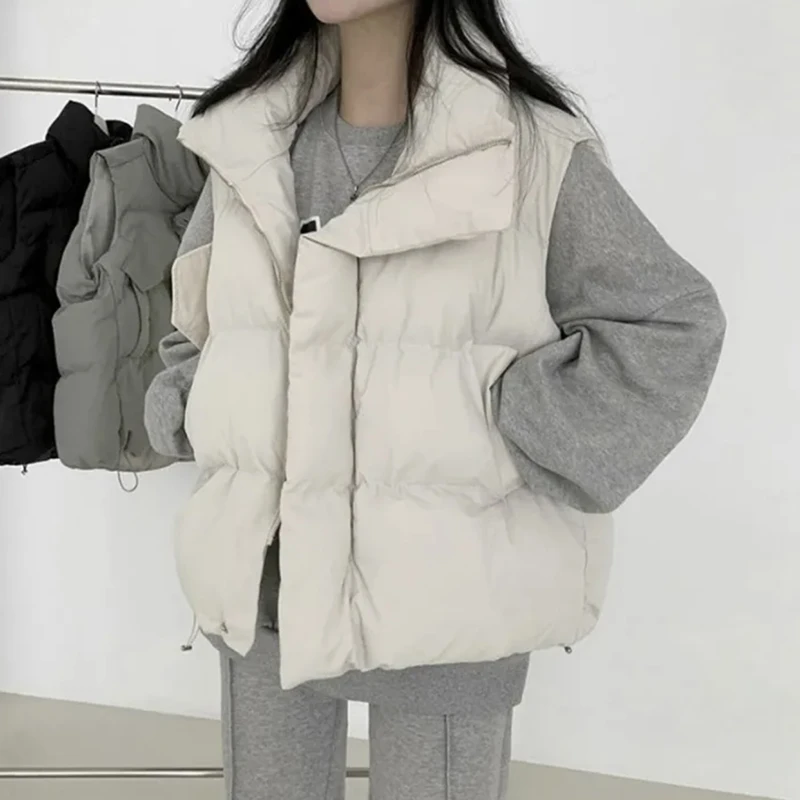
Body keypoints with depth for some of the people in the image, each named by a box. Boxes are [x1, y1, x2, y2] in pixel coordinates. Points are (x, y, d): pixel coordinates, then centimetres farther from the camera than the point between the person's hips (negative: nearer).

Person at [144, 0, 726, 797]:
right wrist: (193, 420, 3)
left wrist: (515, 438, -13)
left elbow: (671, 325, -6)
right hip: (264, 578, 5)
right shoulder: (249, 143, 6)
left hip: (440, 592, -4)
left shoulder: (532, 148, -10)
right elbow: (193, 320, 19)